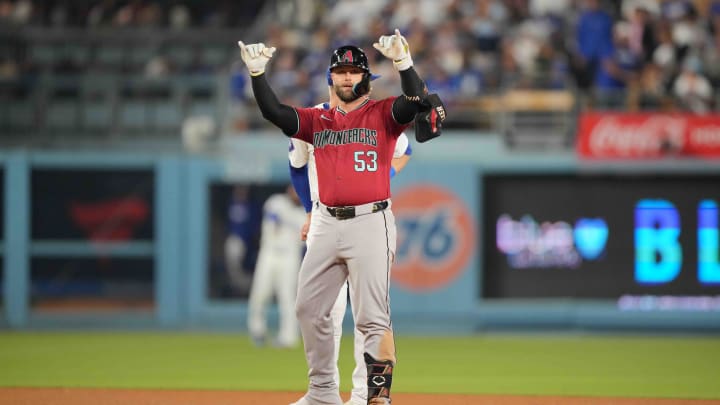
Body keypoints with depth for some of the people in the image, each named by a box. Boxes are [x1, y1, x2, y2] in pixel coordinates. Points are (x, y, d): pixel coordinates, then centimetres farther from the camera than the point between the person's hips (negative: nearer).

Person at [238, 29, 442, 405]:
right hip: (326, 224, 6)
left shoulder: (383, 113, 1)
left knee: (372, 318, -10)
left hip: (370, 223, -6)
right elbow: (273, 112, 1)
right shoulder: (317, 120, 14)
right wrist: (256, 72, -12)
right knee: (309, 309, 13)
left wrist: (403, 62, -33)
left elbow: (416, 103, -18)